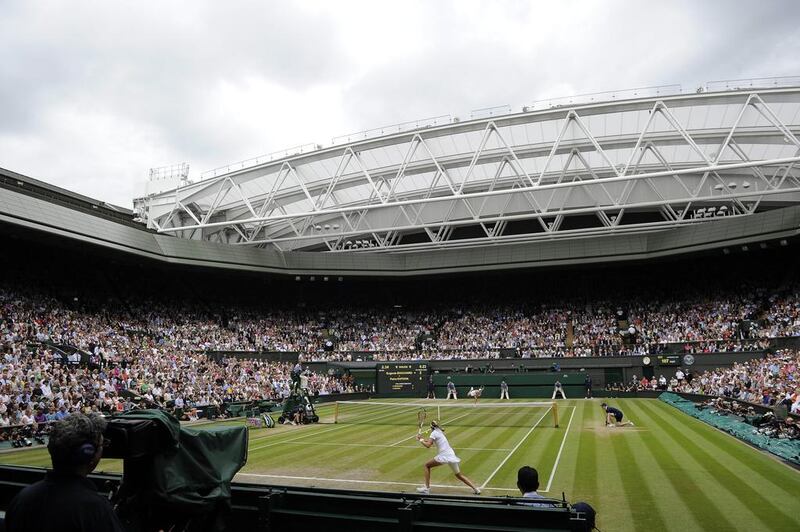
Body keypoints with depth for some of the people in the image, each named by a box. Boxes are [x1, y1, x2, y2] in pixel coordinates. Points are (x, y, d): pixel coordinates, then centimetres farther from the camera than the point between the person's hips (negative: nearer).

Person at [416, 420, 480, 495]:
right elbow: (431, 441, 33)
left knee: (427, 465, 11)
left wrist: (421, 440, 1)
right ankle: (475, 488, 8)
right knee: (459, 475, 19)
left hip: (444, 456, -8)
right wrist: (422, 438, 32)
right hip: (451, 454, 8)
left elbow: (428, 445, -13)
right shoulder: (440, 432, 20)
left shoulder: (434, 433, -3)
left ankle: (427, 488, 4)